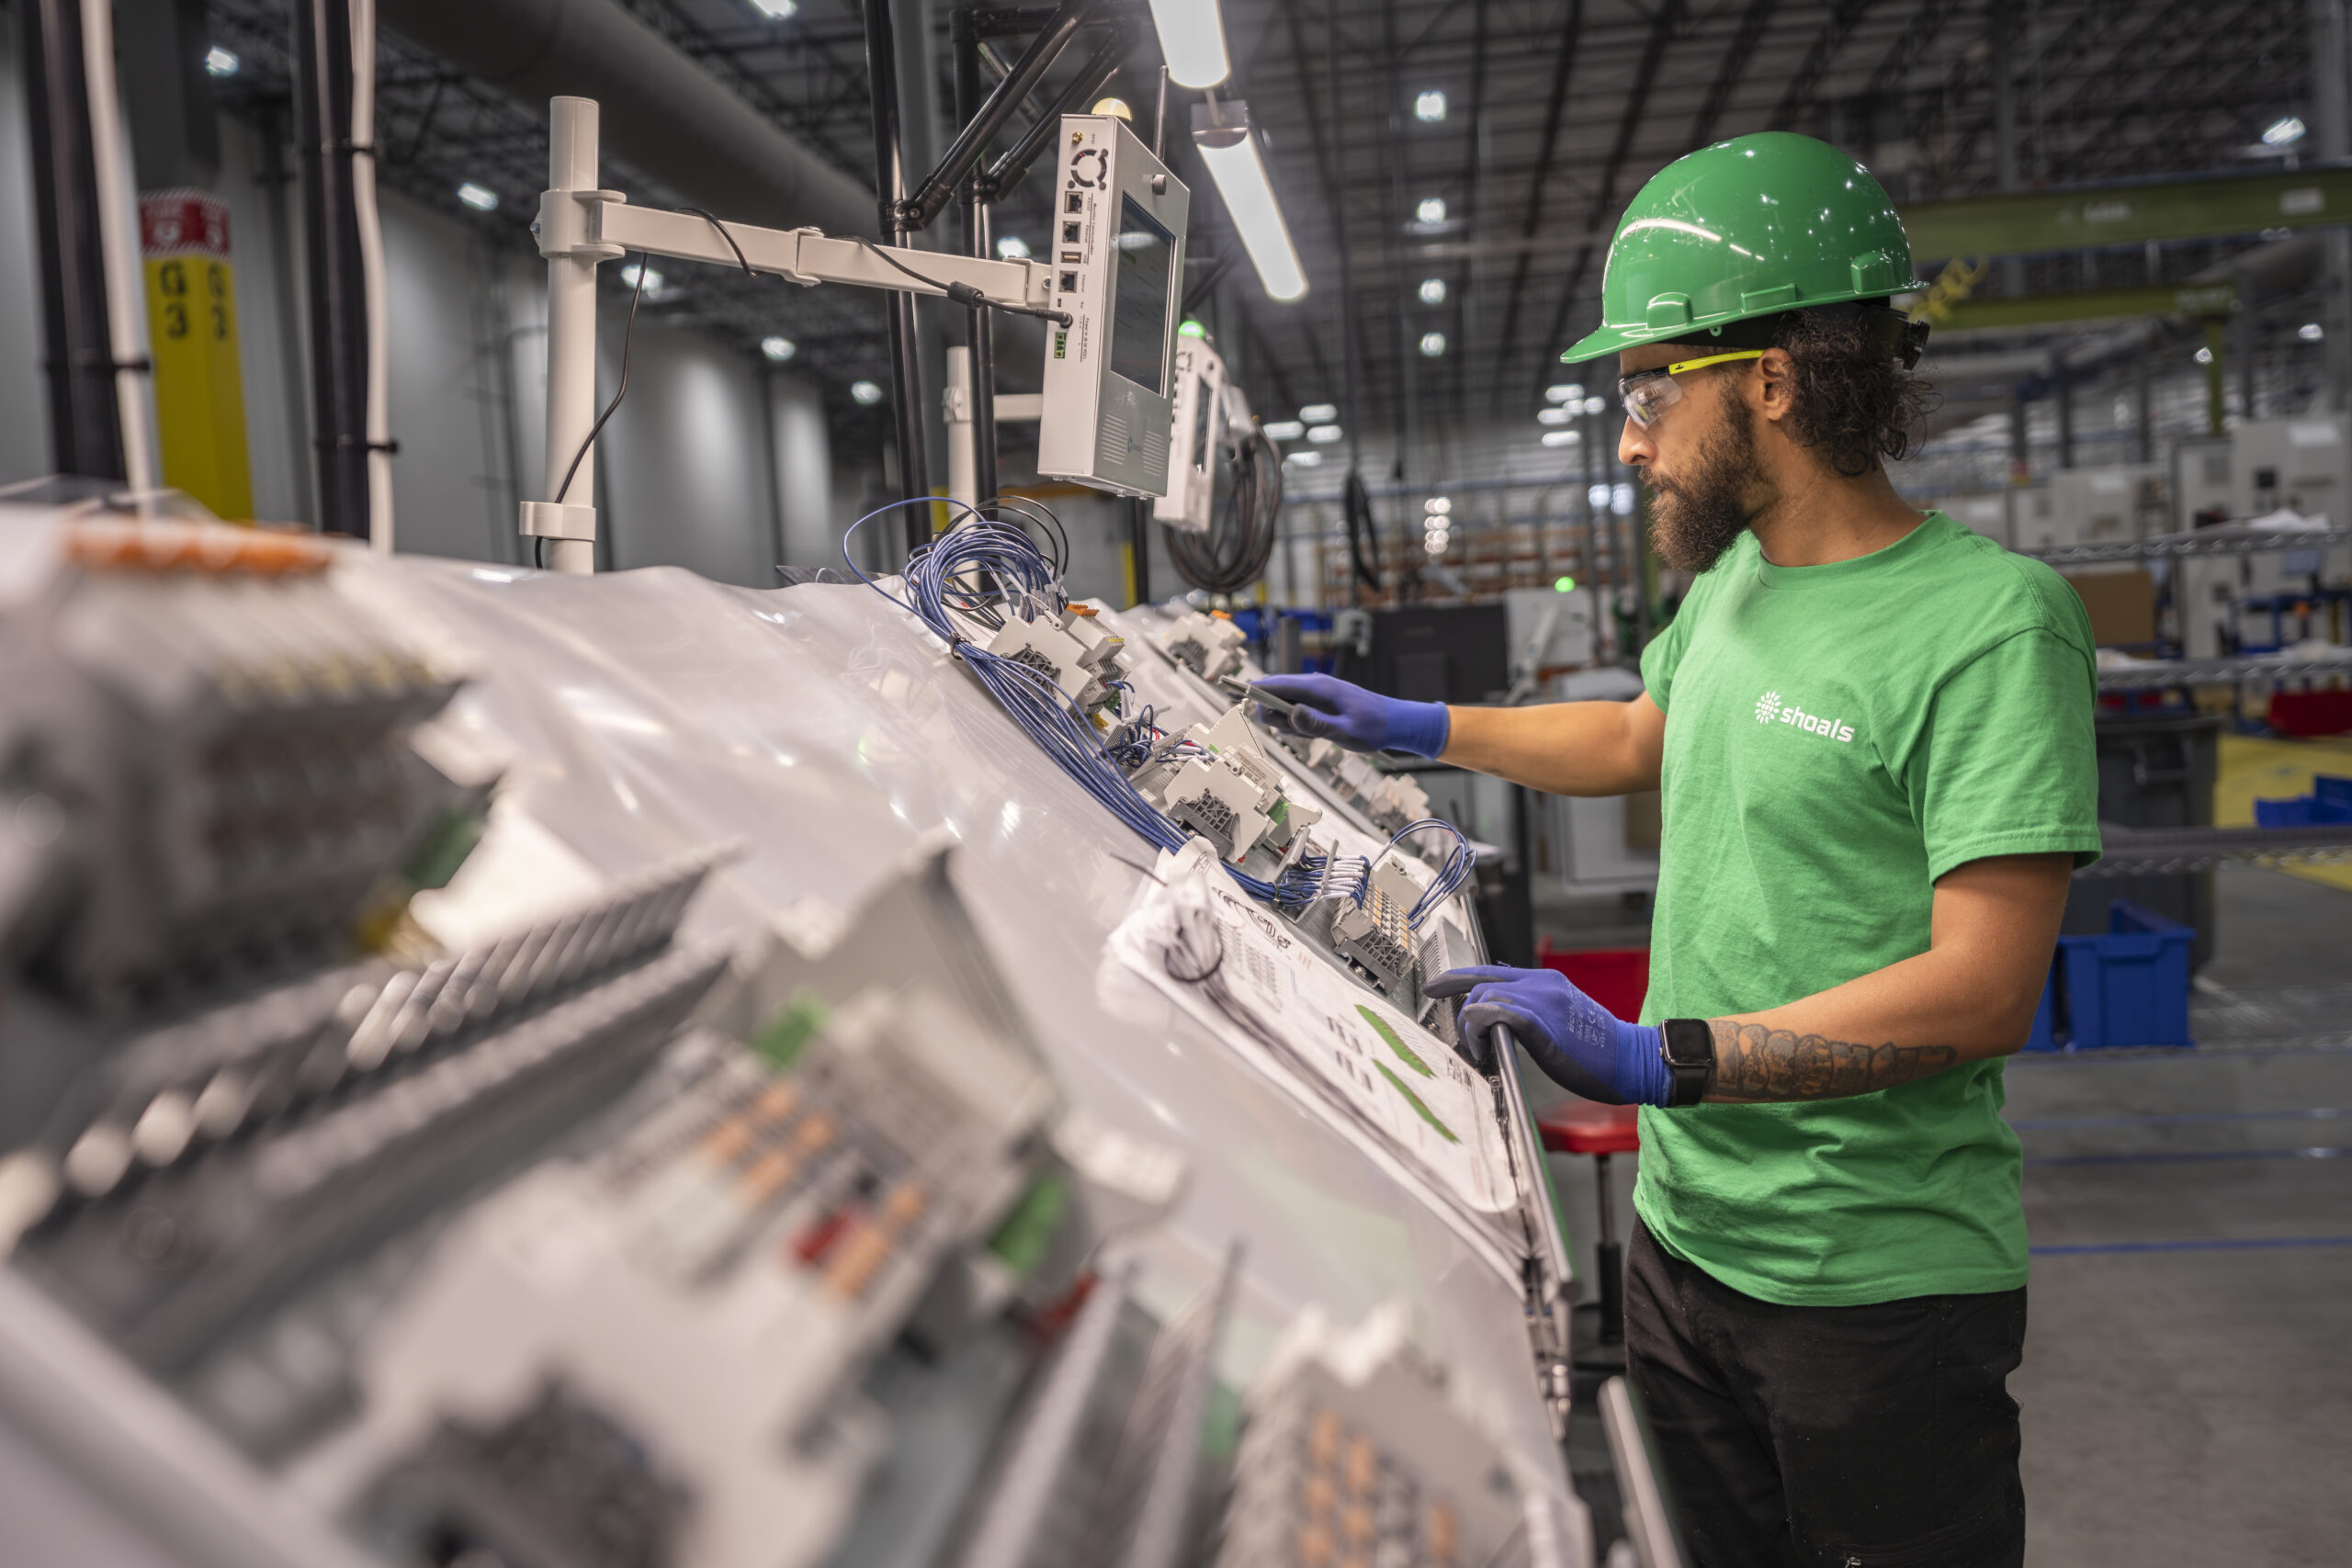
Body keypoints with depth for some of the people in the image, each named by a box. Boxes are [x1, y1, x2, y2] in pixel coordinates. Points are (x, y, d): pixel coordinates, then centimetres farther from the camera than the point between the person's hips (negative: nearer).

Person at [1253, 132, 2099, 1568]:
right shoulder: (1733, 579, 5)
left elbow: (1984, 991, -24)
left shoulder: (1992, 618, -20)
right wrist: (1413, 727, 23)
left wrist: (1658, 1059, -29)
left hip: (1881, 1285, -7)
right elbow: (1643, 738, 24)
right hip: (1687, 1233, 7)